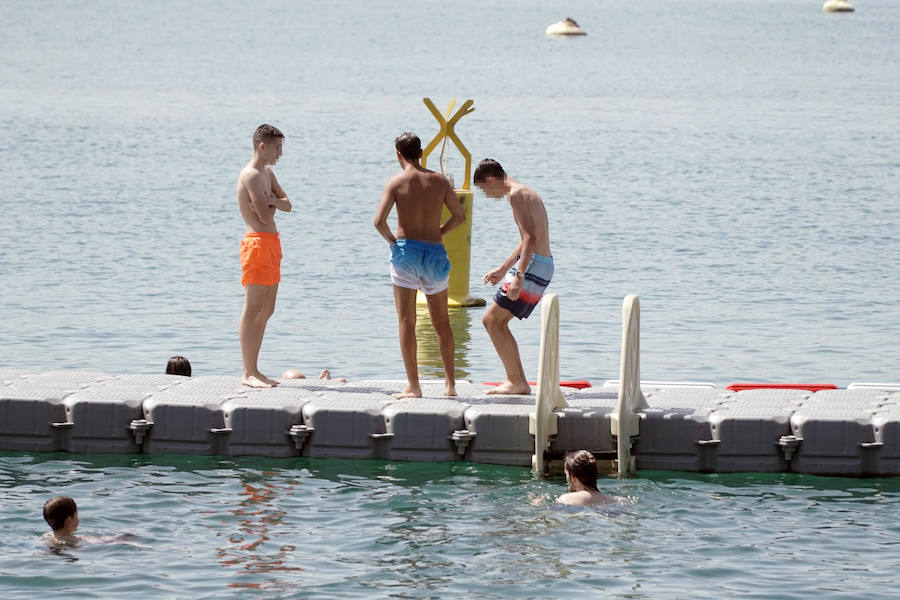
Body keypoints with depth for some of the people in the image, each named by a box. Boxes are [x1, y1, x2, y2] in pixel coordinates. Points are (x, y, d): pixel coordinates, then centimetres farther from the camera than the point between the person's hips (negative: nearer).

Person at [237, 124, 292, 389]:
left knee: (266, 311, 11)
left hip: (271, 245, 10)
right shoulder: (251, 176, -14)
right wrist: (273, 203, 3)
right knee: (253, 311, -9)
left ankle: (253, 370, 16)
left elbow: (287, 205, 13)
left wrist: (272, 201, -9)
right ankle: (248, 374, -9)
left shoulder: (267, 174, 17)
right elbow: (265, 216, -18)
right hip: (258, 243, -10)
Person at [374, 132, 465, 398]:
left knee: (407, 321, 1)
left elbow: (379, 221, -14)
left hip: (406, 249, -3)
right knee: (442, 321, 14)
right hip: (435, 251, 3)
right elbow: (460, 216, 6)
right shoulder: (439, 180, 4)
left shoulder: (396, 182, -5)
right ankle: (450, 382, 16)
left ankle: (413, 386, -4)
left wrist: (392, 240, 3)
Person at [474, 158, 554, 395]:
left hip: (533, 265, -10)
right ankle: (519, 382, 14)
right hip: (544, 263, 10)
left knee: (492, 320, -8)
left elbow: (530, 238, -22)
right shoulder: (526, 193, 20)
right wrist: (502, 270, 35)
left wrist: (519, 276, -28)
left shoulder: (517, 195, -12)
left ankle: (515, 382, -8)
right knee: (497, 322, 14)